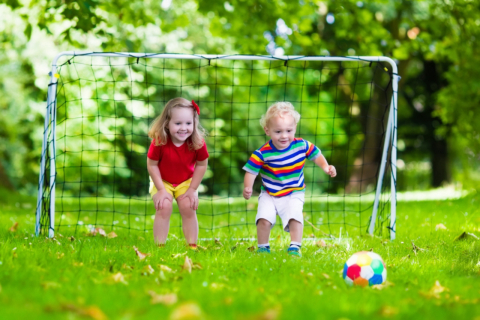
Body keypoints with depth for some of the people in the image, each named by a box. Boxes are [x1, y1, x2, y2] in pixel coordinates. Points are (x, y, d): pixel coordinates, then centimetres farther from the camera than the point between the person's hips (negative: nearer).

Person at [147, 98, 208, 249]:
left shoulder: (198, 144, -25)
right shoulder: (159, 142, -30)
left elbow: (201, 165, -10)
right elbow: (152, 165, -19)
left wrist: (192, 189, -11)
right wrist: (161, 190, -18)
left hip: (186, 182, 1)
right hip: (162, 181, -1)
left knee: (188, 208, -11)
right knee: (164, 207, -16)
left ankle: (192, 246, 2)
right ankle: (160, 247, -6)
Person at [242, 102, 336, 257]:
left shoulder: (302, 146, -11)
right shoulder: (262, 153, -19)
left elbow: (316, 154, 6)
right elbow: (251, 171, -15)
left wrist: (326, 167, -8)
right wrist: (247, 188, -30)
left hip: (294, 194, 1)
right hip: (269, 195, 0)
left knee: (295, 217, -21)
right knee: (264, 219, -16)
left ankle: (295, 247, -8)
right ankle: (263, 247, 4)